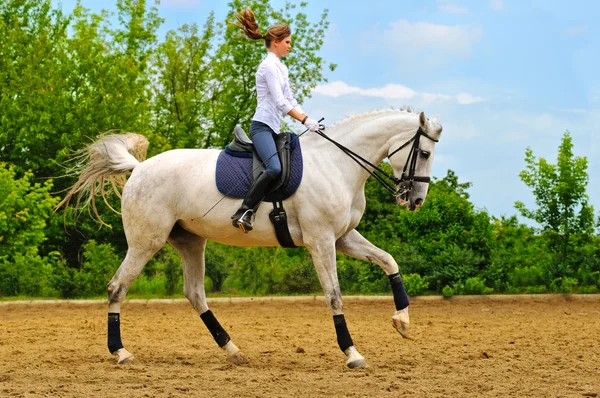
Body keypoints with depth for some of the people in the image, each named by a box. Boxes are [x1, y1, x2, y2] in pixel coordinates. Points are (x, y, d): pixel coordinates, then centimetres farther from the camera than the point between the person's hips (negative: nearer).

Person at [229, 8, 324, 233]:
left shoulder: (281, 68, 20)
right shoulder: (269, 66, -10)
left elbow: (290, 101, 22)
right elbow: (280, 103, -16)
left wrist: (310, 122, 11)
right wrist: (306, 121, -16)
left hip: (273, 129, 11)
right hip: (262, 127, -11)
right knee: (274, 168, -32)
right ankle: (243, 212, -31)